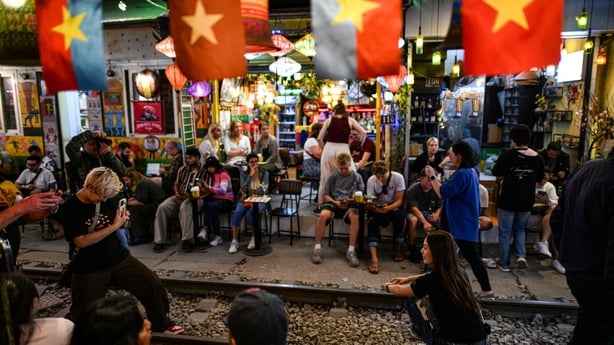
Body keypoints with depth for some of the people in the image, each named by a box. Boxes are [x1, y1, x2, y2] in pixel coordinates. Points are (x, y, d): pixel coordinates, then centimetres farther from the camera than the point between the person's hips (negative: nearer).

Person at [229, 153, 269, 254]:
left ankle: (254, 238, -9)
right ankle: (234, 241, -21)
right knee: (237, 213, -29)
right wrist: (250, 175, -15)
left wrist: (249, 193, -11)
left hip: (260, 200, -2)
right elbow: (243, 189, -10)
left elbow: (263, 190, -6)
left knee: (249, 214, -32)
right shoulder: (243, 173, 5)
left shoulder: (264, 173, 2)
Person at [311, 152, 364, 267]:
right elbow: (325, 195, 10)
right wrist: (336, 202, -8)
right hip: (333, 202, 0)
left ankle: (351, 251, -26)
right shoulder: (333, 176, 11)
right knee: (323, 215, -34)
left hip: (350, 204, 0)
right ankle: (317, 248, -19)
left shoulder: (356, 177, 11)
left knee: (354, 216, -37)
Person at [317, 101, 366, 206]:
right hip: (343, 149, -1)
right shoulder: (350, 120, 9)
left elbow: (319, 138, 6)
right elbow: (363, 132, 6)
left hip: (329, 149, 1)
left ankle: (321, 204, 15)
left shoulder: (329, 120, 9)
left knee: (325, 179, 9)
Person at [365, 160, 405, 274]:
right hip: (378, 209, 0)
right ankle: (374, 259, -41)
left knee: (400, 215, -34)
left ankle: (399, 248, -12)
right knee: (373, 221, -31)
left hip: (394, 208, 0)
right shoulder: (371, 180, -12)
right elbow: (370, 202, -12)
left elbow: (399, 200, -15)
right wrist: (372, 206, -37)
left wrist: (388, 208, -34)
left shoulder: (398, 177, -16)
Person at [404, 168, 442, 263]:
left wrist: (436, 215, -27)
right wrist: (425, 222, -42)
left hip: (430, 214, 3)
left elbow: (440, 207, -3)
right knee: (413, 220, -37)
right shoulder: (412, 189, -17)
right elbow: (414, 209, -27)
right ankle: (412, 250, -22)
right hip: (414, 213, -3)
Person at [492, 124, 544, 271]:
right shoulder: (538, 158, -4)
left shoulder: (507, 155, -15)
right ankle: (521, 255, 6)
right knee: (520, 229, 23)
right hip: (527, 201, 3)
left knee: (505, 232, 9)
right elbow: (539, 177, 11)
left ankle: (504, 263, 15)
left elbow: (496, 172, -3)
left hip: (508, 200, -3)